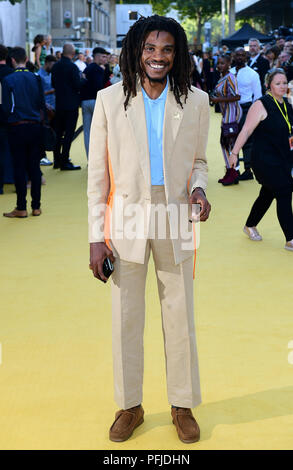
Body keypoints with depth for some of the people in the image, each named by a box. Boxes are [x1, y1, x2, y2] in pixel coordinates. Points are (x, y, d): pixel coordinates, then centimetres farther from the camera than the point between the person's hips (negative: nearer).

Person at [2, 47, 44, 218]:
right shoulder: (36, 78, 0)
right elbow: (42, 104, 4)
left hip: (17, 128, -3)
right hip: (35, 126, 3)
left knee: (20, 168, 2)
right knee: (34, 166, 8)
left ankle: (21, 208, 5)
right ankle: (36, 206, 11)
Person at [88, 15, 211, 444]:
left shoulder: (196, 102, 1)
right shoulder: (110, 100, -2)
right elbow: (98, 173, -1)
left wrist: (199, 187, -12)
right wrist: (96, 237, -4)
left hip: (175, 222, 1)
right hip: (127, 223, 0)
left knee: (180, 319, 8)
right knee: (126, 320, 9)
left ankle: (183, 405, 27)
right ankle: (130, 407, 27)